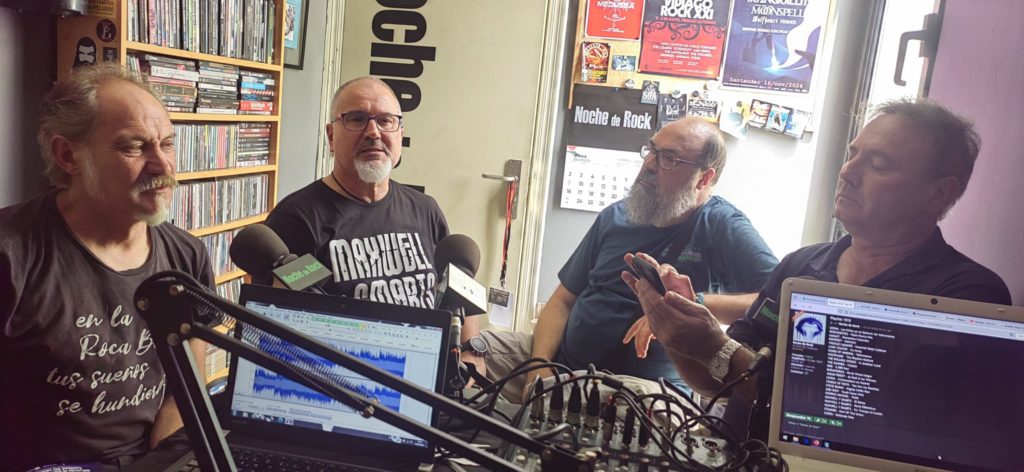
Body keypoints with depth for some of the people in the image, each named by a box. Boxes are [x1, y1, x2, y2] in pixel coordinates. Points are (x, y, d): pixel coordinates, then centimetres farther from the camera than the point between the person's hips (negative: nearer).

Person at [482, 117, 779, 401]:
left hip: (645, 383, -5)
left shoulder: (724, 227, -4)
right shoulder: (615, 217, 12)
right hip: (563, 358, 5)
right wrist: (540, 365, -6)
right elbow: (562, 300, 12)